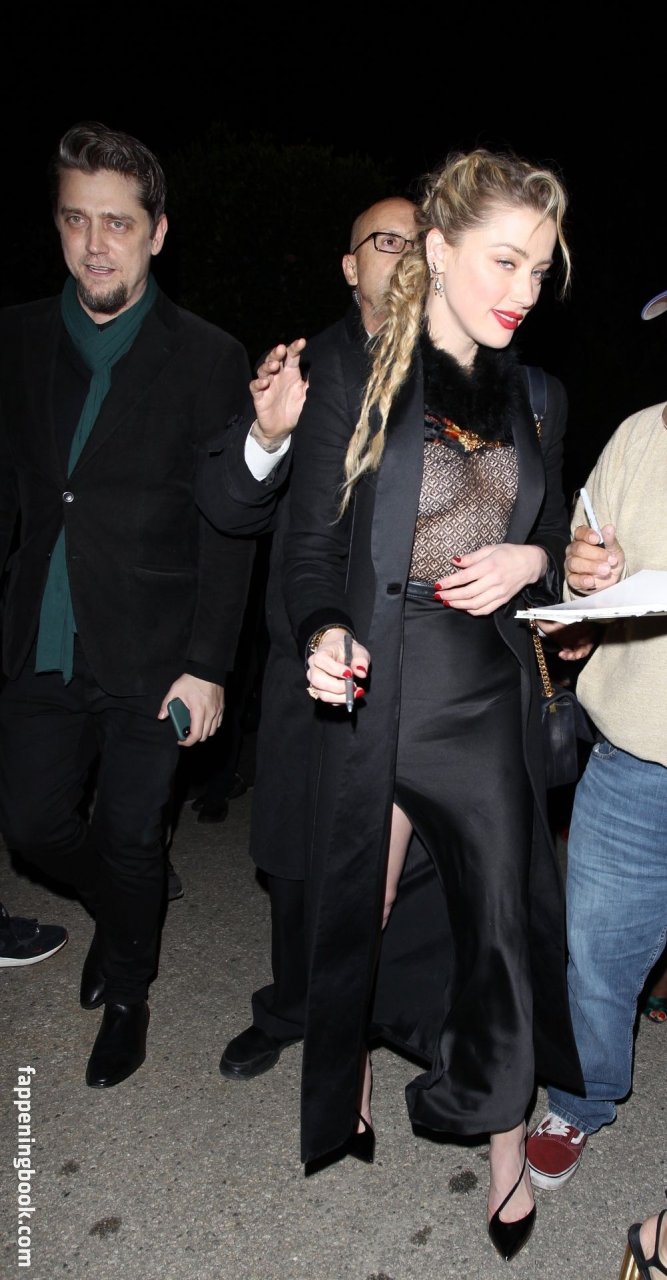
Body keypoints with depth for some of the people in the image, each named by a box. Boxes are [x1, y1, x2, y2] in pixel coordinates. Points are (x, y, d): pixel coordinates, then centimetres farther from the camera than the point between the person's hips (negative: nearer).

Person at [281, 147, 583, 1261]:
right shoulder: (352, 382, -2)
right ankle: (347, 1095, 41)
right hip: (373, 697, -2)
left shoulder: (536, 397, 11)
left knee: (506, 926, 7)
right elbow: (311, 548, -2)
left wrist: (529, 563, -4)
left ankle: (503, 1140, 33)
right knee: (350, 918, 12)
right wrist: (326, 634, -22)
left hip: (490, 703, 3)